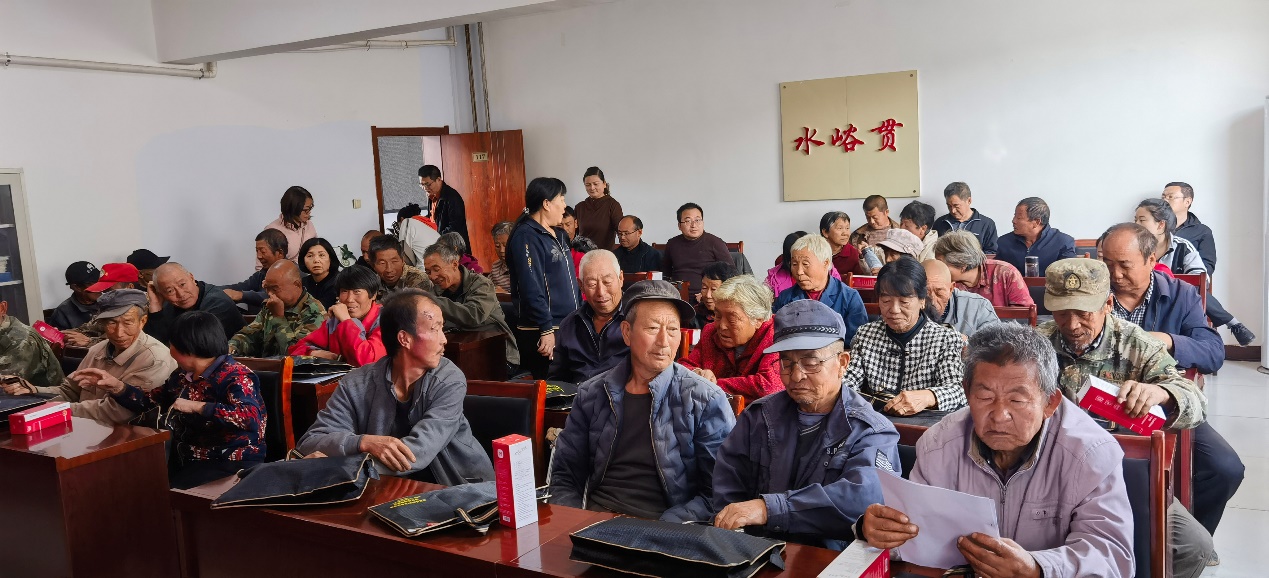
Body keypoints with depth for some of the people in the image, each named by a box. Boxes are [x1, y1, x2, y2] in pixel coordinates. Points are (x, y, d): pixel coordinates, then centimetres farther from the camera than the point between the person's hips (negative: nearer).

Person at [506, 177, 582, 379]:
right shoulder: (526, 237, -14)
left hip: (567, 328, 9)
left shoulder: (558, 235, 15)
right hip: (543, 333, -9)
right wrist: (546, 330, -24)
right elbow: (531, 289, -21)